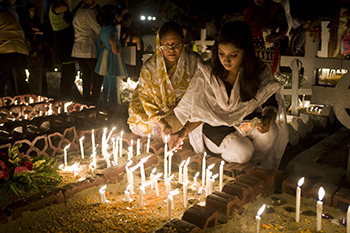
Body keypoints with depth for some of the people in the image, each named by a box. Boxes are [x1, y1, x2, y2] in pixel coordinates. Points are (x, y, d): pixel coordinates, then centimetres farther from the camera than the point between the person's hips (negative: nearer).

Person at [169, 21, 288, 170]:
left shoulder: (259, 71, -11)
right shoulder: (207, 74, -14)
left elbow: (271, 102, -6)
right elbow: (200, 112, -7)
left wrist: (267, 118, -29)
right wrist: (184, 131, -22)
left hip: (247, 121, 2)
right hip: (217, 126, -2)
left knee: (269, 132, -28)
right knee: (241, 151, -28)